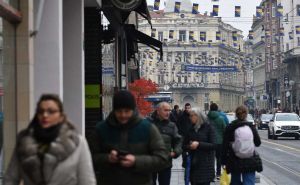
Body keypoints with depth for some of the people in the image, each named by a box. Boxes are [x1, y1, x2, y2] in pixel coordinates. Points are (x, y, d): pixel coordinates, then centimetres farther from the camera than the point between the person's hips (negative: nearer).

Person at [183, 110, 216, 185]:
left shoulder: (208, 127, -2)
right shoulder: (191, 129, 11)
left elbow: (213, 145, -9)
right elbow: (184, 146, 13)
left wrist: (199, 144, -19)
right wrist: (189, 146, -10)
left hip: (205, 165, -5)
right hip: (193, 165, 5)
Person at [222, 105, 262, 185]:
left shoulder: (229, 128, -3)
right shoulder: (251, 126, -4)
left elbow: (225, 146, -3)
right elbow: (258, 143, 3)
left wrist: (224, 161, 2)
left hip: (234, 162, 1)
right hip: (249, 162, -1)